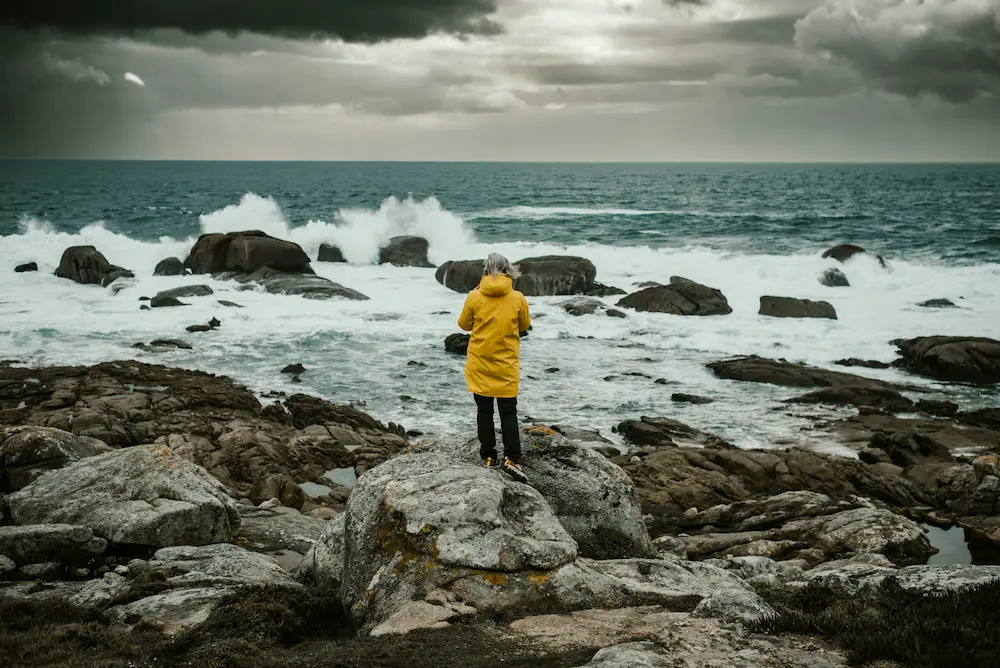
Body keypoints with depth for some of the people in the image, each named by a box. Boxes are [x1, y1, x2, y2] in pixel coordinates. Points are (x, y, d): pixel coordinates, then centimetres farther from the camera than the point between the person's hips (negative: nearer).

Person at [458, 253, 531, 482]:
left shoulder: (474, 297, -9)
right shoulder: (518, 298, -8)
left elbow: (464, 324, 4)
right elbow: (524, 327, 6)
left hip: (479, 364, 0)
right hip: (507, 365, 0)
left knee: (484, 411, 10)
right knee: (508, 412, 6)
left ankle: (488, 457, 12)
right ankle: (511, 459, -4)